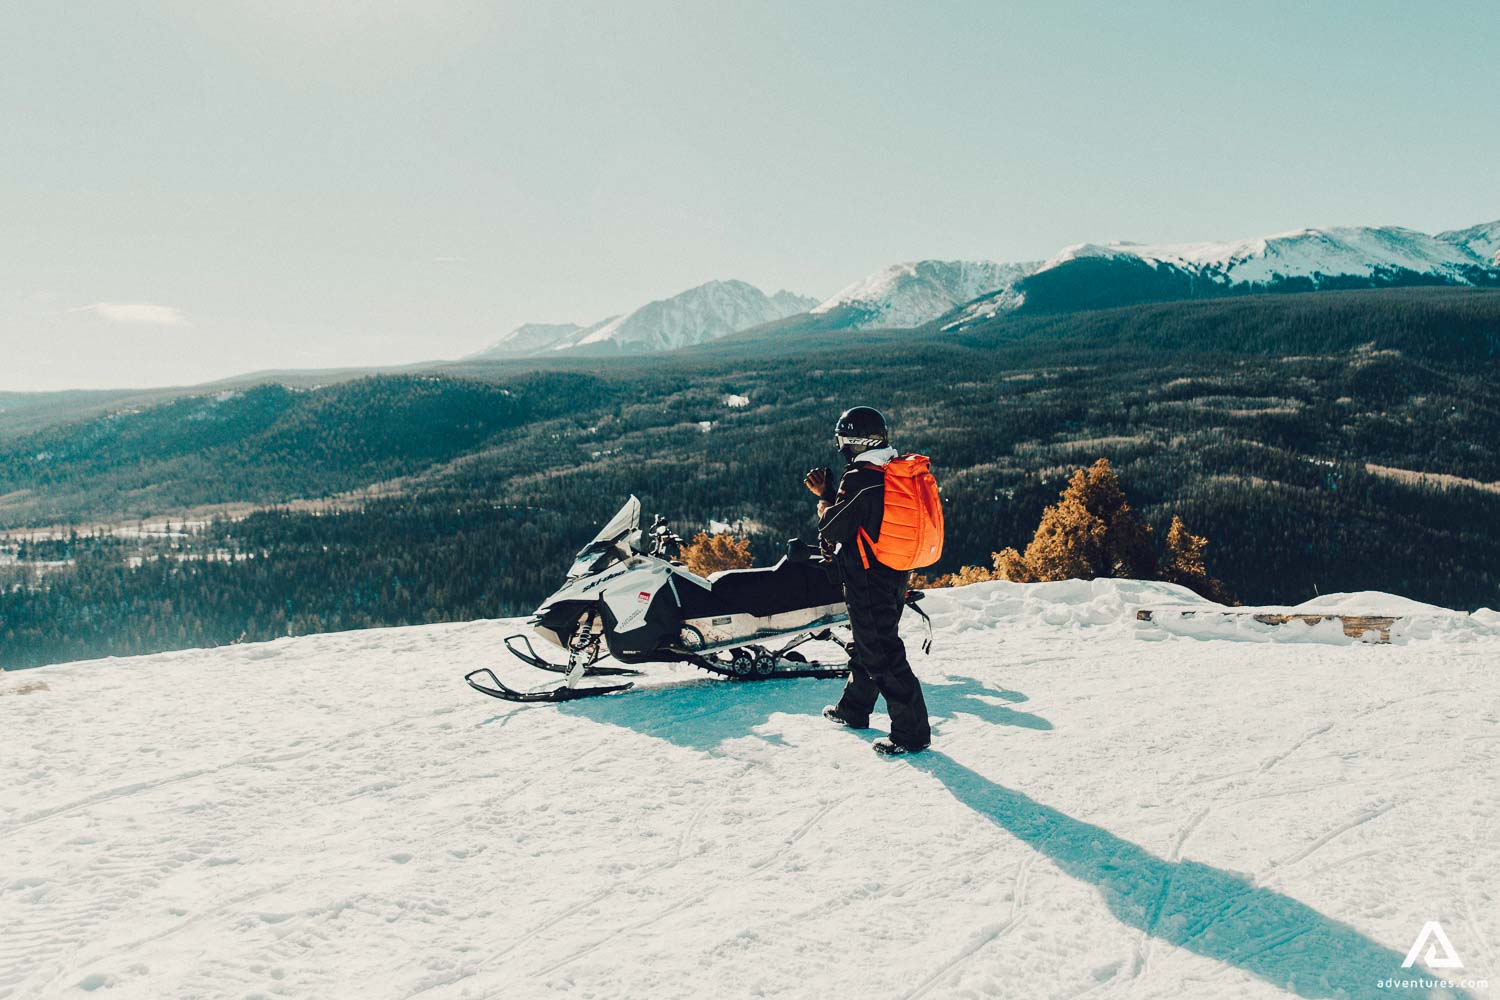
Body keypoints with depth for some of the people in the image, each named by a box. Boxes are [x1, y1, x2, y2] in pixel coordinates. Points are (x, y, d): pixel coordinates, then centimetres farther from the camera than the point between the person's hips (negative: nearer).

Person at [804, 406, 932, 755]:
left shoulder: (859, 480, -22)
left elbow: (833, 530, -18)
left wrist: (823, 500, 0)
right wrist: (828, 492, 12)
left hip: (867, 581, -10)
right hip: (894, 577, 10)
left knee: (882, 655, -3)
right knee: (867, 645, 23)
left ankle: (912, 731, 2)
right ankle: (854, 710, 40)